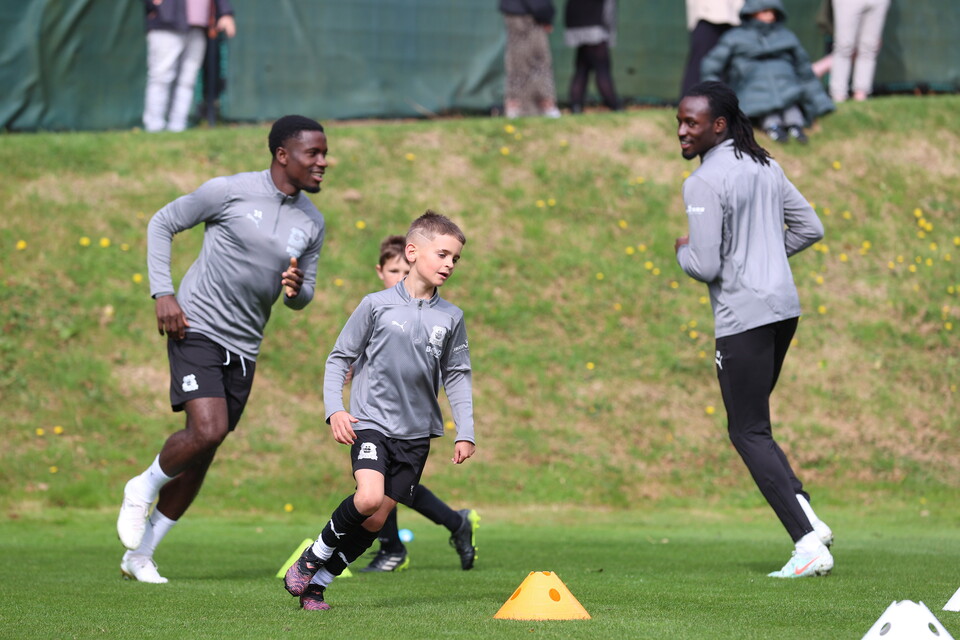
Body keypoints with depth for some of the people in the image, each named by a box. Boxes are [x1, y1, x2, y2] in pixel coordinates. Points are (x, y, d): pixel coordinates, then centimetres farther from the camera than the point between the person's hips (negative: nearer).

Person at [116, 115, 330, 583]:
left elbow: (302, 298, 16)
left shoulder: (312, 223, 7)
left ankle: (139, 554, 17)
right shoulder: (230, 192, -9)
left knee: (201, 455, 5)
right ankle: (144, 488, 6)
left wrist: (296, 289, -10)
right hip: (197, 329, -6)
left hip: (244, 347, 6)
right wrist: (163, 293, -8)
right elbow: (162, 223, 2)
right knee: (207, 430, -23)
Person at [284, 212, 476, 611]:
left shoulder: (451, 318, 5)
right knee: (368, 497, -25)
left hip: (416, 433, 4)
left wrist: (465, 432, 6)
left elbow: (457, 376, 13)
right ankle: (312, 558, -2)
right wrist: (334, 410, -10)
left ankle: (317, 583, 14)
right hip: (370, 423, -4)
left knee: (376, 521, 1)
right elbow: (339, 358, 1)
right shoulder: (377, 305, -4)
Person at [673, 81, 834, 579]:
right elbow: (811, 228, 17)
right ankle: (809, 524, 10)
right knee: (750, 423, 20)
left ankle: (808, 543, -12)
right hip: (783, 305, 9)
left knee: (749, 432, -4)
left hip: (743, 315, -9)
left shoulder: (704, 183, -15)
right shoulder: (764, 166, 11)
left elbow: (706, 267, -18)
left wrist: (682, 251, 4)